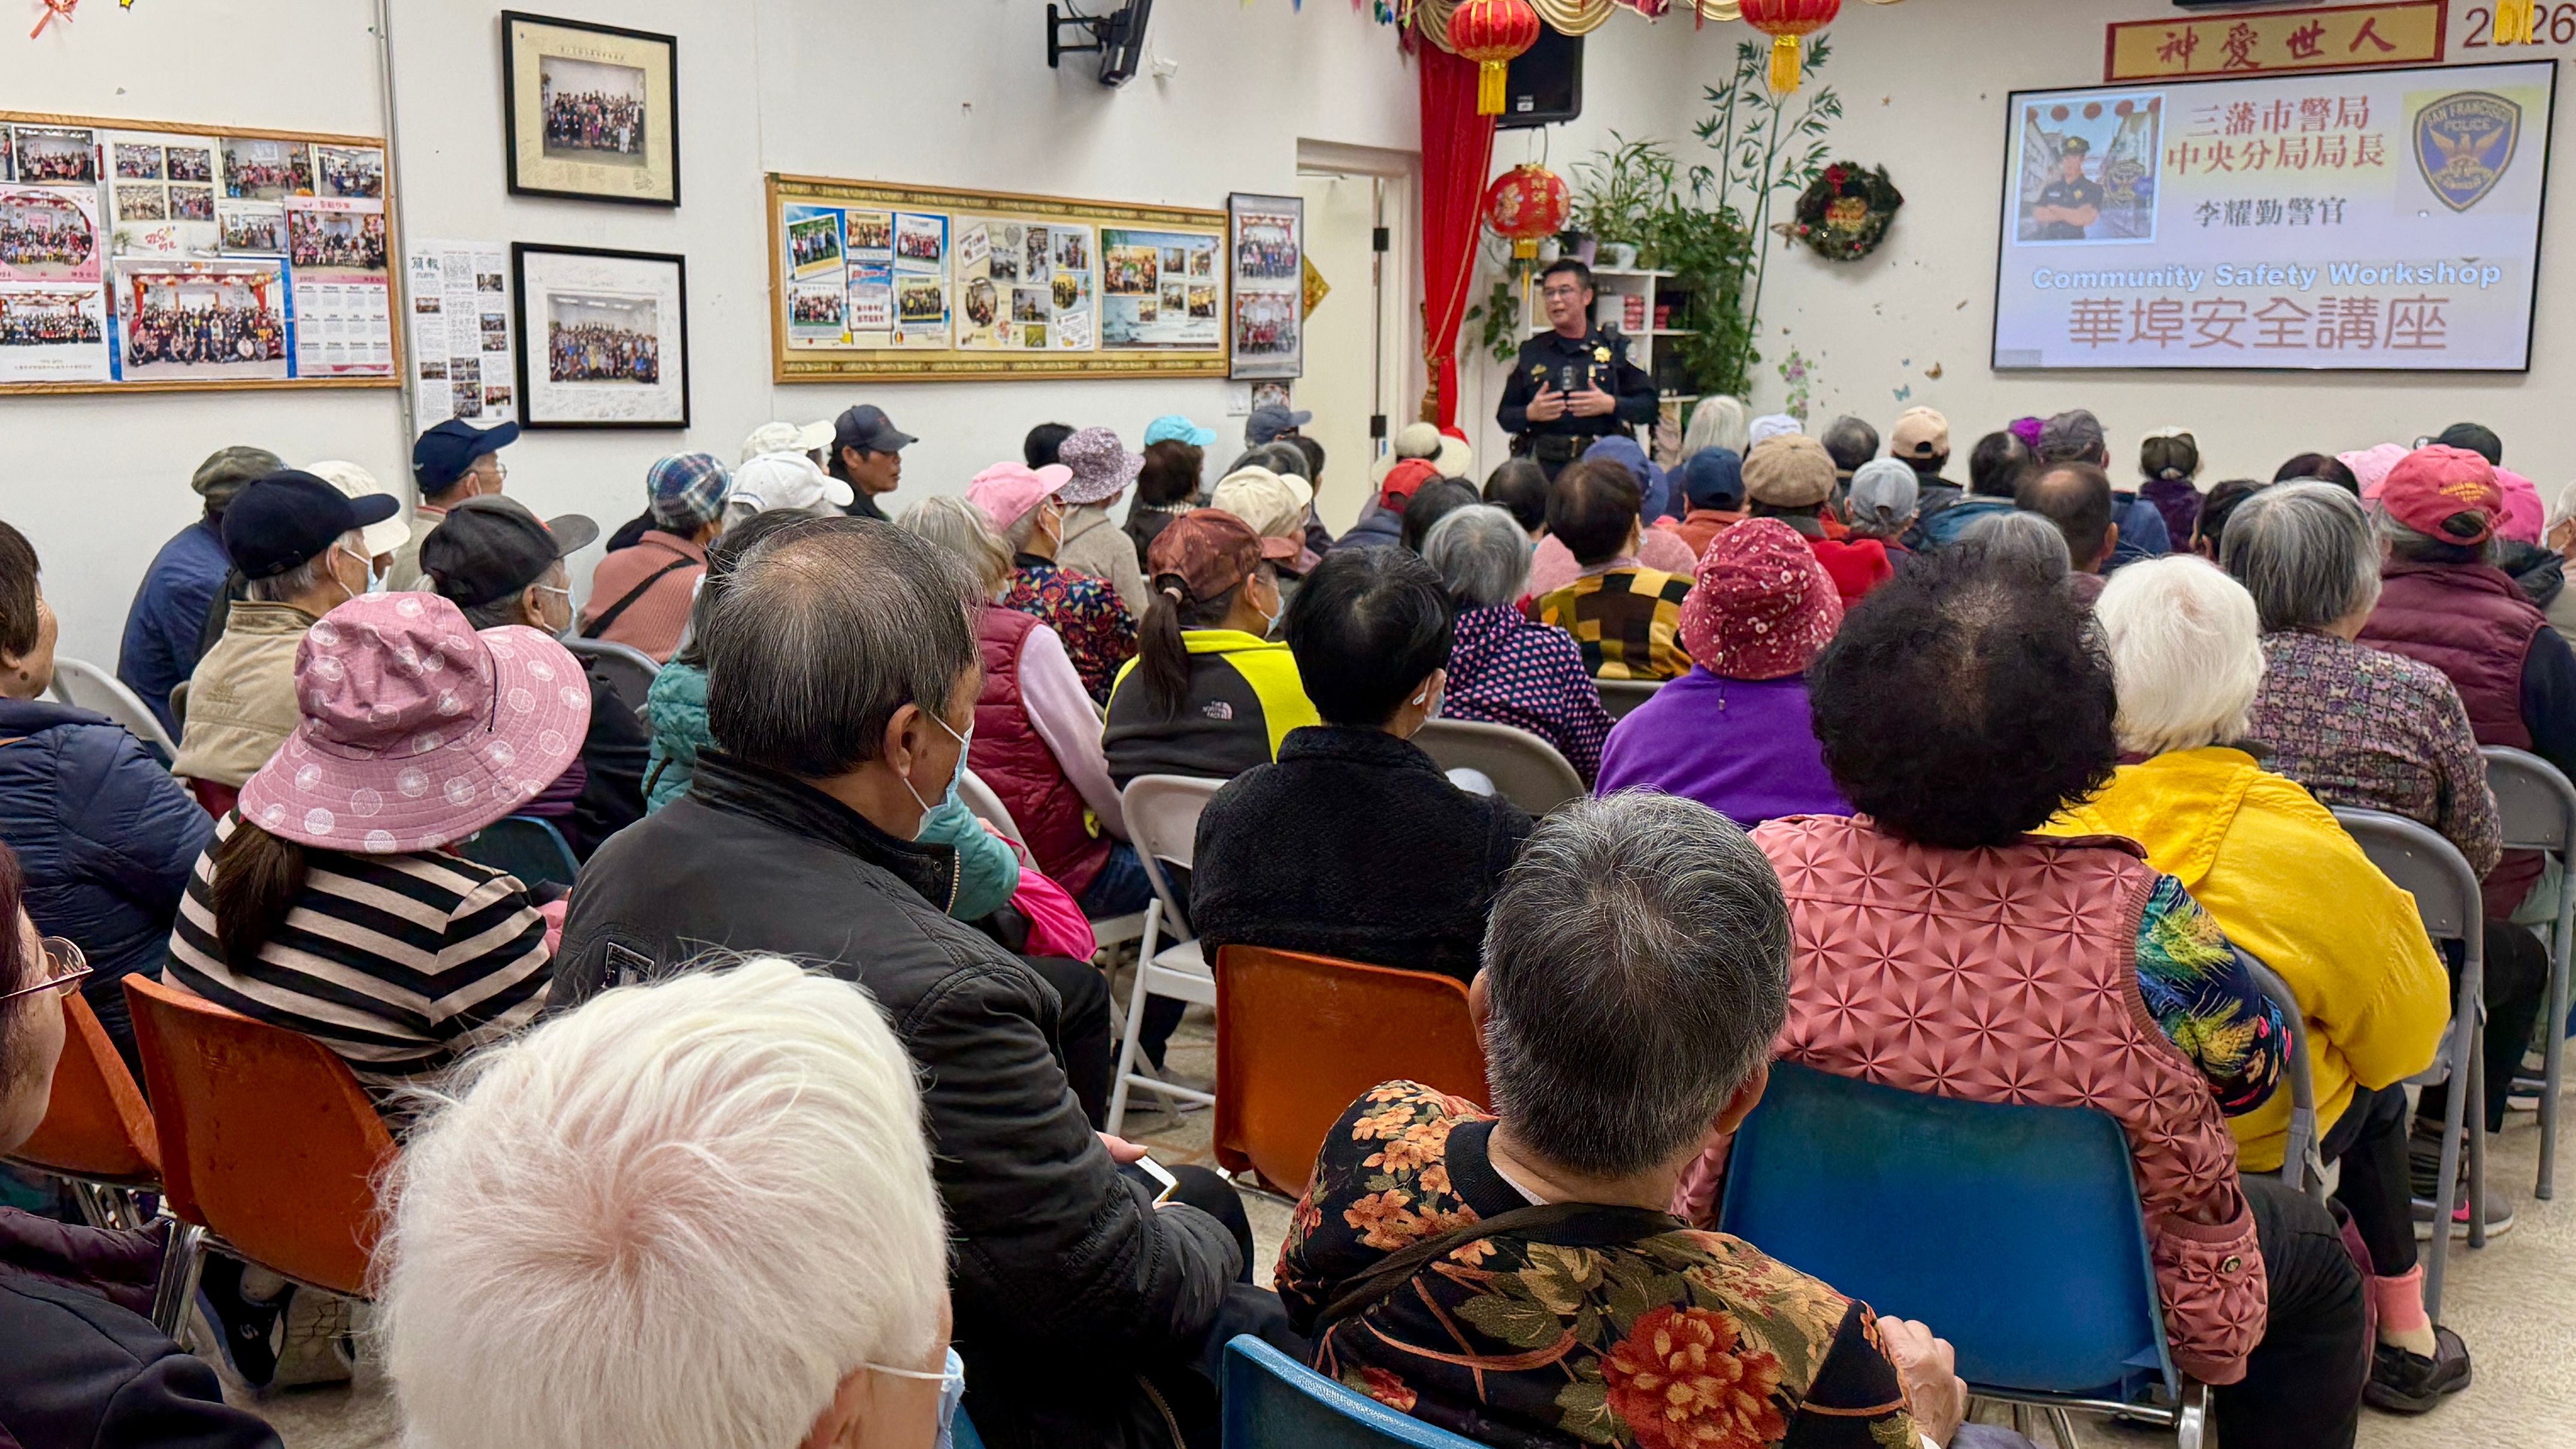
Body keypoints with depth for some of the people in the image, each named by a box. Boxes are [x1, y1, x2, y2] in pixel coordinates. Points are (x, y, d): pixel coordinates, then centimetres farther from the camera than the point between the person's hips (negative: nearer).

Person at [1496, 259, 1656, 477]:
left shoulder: (1615, 347, 10)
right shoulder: (1530, 352, 15)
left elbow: (1649, 405, 7)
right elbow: (1504, 416, 14)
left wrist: (1611, 405, -10)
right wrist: (1530, 413, -6)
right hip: (1545, 466, 1)